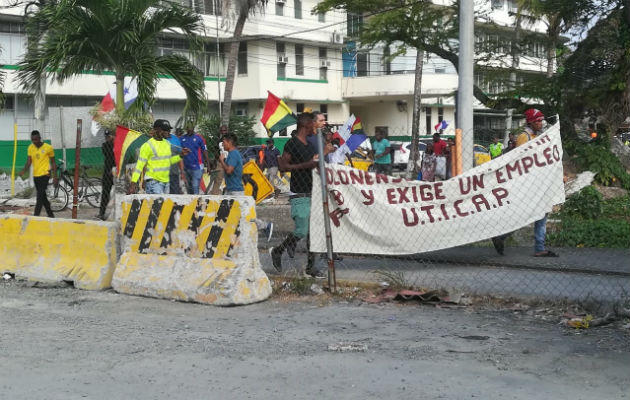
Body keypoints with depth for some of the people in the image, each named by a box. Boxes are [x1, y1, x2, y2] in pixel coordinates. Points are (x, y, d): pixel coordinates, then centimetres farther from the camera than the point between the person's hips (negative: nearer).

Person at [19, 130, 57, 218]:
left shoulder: (48, 148, -7)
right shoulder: (30, 148, 4)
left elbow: (53, 163, 0)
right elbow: (29, 161, -1)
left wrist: (55, 177, -2)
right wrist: (23, 171, -21)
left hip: (45, 174, -6)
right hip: (36, 175, 6)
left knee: (40, 196, -15)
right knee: (43, 197, 14)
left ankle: (35, 216, -18)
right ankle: (50, 215, 27)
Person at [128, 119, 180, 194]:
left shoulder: (167, 143, 11)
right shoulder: (148, 145, -11)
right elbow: (140, 165, -12)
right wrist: (133, 182, -18)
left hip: (165, 182, 8)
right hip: (153, 182, -7)